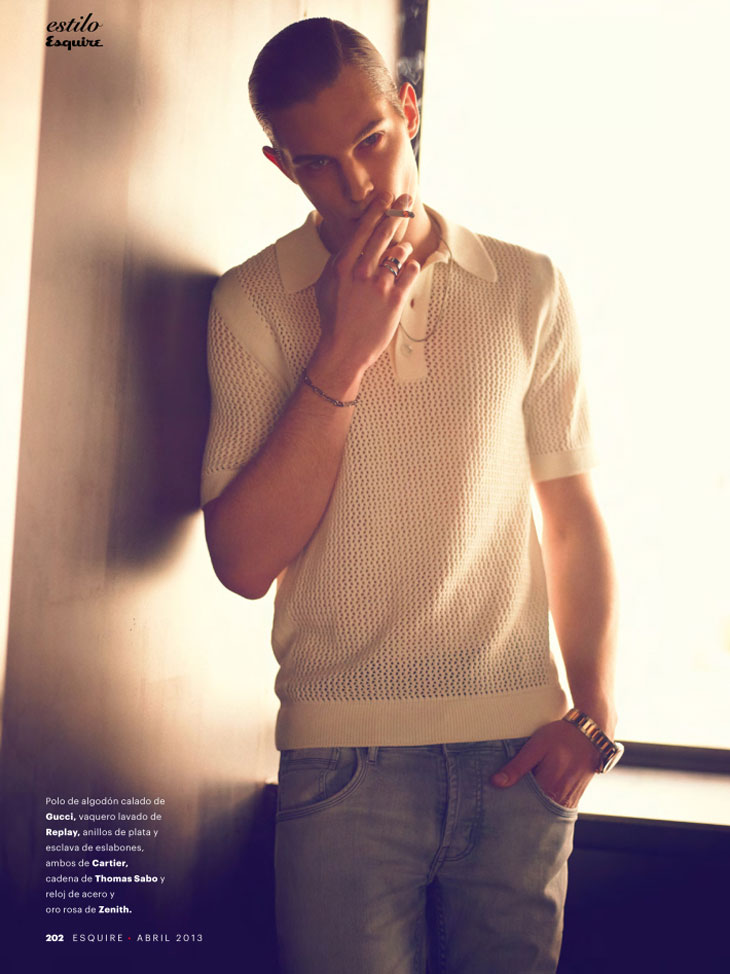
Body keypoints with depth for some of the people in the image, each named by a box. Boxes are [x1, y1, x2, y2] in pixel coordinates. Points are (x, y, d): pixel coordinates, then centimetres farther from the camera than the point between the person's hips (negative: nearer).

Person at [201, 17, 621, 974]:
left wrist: (594, 715, 0)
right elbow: (244, 561, -7)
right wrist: (343, 353, -11)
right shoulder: (255, 302, 1)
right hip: (348, 750, -1)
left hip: (518, 750, 2)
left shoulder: (531, 290, 6)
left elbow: (573, 518, 10)